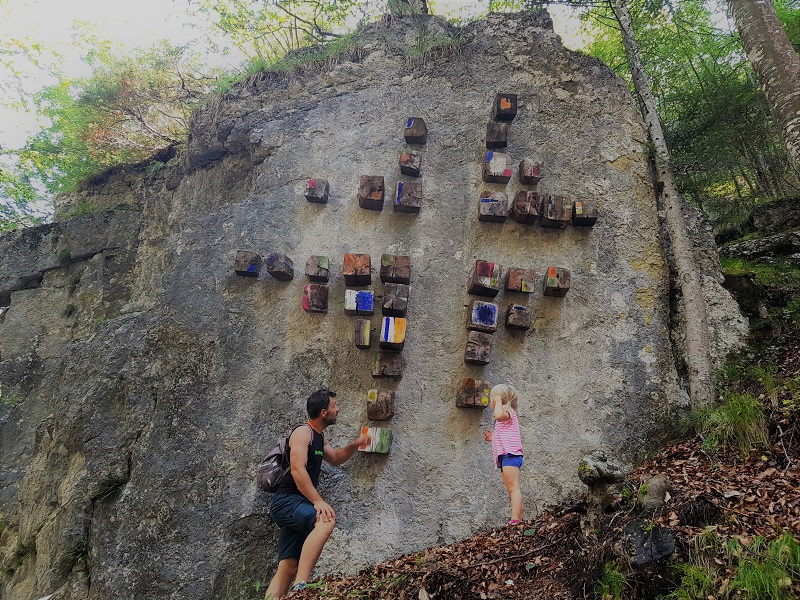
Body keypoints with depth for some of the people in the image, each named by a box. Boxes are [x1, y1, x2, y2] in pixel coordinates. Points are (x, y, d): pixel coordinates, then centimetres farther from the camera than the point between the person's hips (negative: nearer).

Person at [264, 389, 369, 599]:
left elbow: (335, 458, 35)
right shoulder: (303, 432, -10)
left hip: (297, 506, 10)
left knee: (288, 569, 3)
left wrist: (355, 444, 17)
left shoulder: (319, 436, 19)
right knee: (326, 519, -33)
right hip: (287, 501, -10)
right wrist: (318, 501, -29)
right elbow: (297, 469, -22)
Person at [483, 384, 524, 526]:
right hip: (506, 457, 11)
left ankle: (515, 520, -27)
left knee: (513, 488, -19)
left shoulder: (508, 412, -2)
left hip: (510, 455, -11)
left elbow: (499, 414, -29)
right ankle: (519, 520, 11)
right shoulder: (503, 419, 29)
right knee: (512, 490, 9)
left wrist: (499, 401, -13)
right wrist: (493, 438, 25)